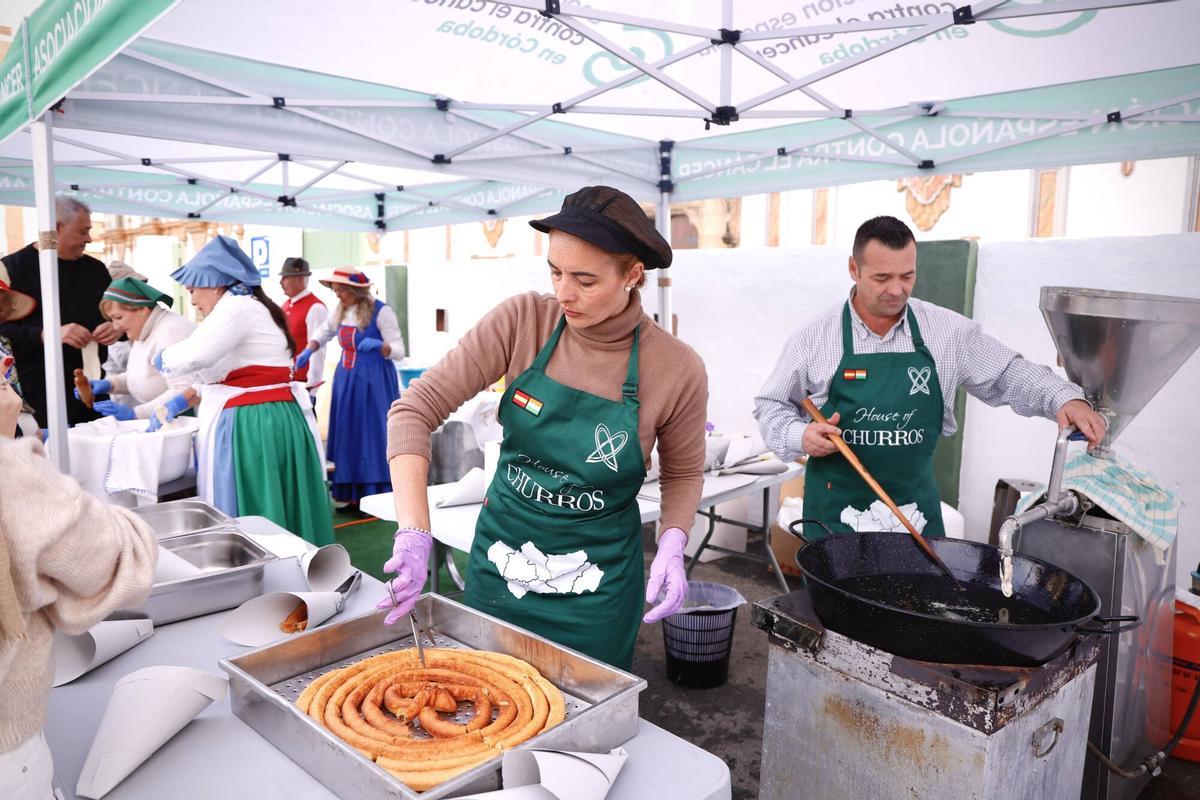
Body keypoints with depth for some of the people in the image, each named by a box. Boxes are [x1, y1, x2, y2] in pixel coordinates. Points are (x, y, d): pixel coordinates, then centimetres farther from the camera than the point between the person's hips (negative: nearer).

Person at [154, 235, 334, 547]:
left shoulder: (237, 307, -12)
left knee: (246, 519, -3)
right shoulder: (248, 307, 21)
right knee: (273, 516, 12)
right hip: (272, 420, 10)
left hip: (252, 426, -10)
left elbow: (195, 355, -24)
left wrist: (162, 359, -2)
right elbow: (224, 374, 24)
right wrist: (179, 403, 20)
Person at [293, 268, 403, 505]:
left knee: (372, 436, -6)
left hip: (374, 381, -7)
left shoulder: (381, 311, -10)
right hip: (345, 379, 7)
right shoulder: (340, 311, 9)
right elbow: (322, 333, 25)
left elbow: (399, 351, -11)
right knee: (348, 437, 7)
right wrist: (308, 351, 7)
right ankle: (352, 496, 15)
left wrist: (378, 345, -29)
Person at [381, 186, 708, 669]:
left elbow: (683, 472, 1)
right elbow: (415, 410, -17)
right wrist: (414, 533, -28)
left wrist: (672, 545, -17)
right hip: (498, 563, 2)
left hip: (597, 588, -1)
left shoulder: (678, 369, -16)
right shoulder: (522, 321, -15)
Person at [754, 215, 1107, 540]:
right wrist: (800, 436, -15)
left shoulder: (948, 329, 1)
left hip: (916, 505, 2)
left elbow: (1007, 373, 12)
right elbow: (770, 405, 4)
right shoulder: (814, 335, -4)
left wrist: (1064, 398, -5)